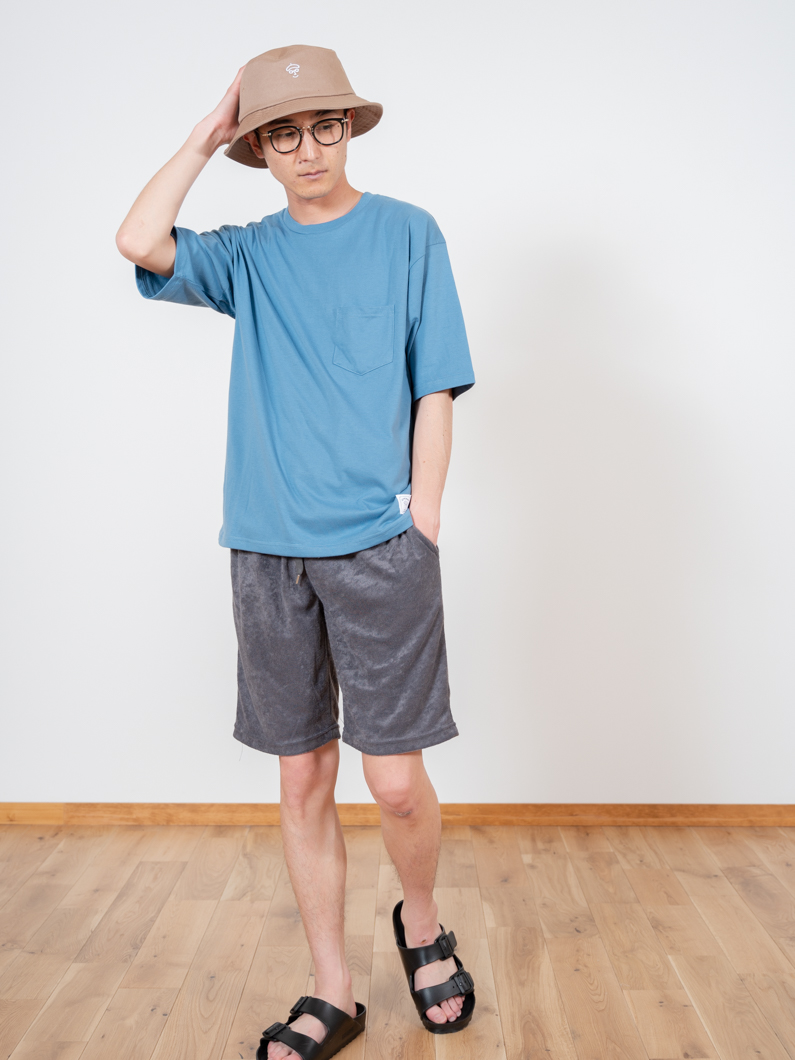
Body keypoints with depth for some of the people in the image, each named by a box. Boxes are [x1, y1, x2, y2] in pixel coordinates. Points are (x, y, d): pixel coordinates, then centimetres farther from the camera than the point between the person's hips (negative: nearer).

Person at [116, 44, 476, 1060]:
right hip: (268, 552, 3)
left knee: (396, 780, -2)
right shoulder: (248, 254, 12)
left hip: (379, 546, -2)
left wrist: (419, 534, -6)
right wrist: (208, 132, 4)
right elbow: (140, 242, -7)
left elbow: (435, 393, 1)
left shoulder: (407, 234, 6)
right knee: (303, 779, 9)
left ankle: (421, 923, 32)